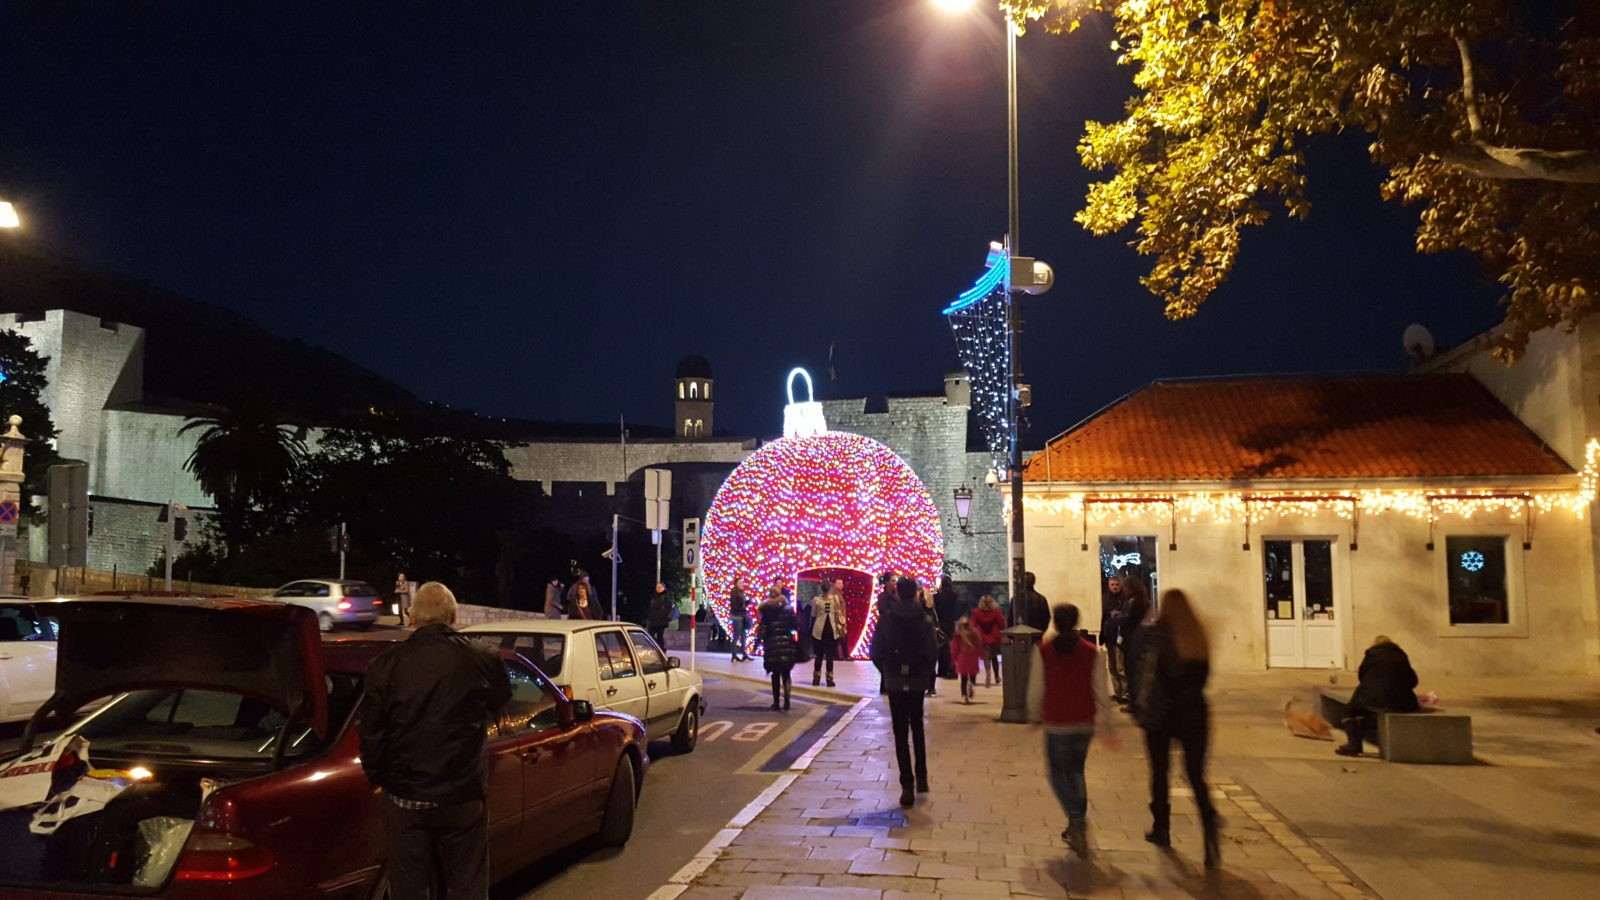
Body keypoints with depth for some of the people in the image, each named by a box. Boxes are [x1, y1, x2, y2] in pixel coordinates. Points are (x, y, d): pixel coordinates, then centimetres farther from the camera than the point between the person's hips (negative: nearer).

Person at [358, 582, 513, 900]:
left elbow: (370, 732, -5)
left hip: (403, 801, 1)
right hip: (462, 800, 0)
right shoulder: (484, 663, -10)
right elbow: (498, 712, 7)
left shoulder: (385, 664, -10)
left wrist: (377, 777, 12)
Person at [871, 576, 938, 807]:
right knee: (917, 728, 22)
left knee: (901, 733, 3)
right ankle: (921, 777, 21)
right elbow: (933, 652, -8)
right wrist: (927, 673, 8)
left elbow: (876, 652, -6)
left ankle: (907, 786, -4)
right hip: (918, 681, 2)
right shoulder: (924, 620, -6)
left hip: (895, 681, -1)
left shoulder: (886, 619, -7)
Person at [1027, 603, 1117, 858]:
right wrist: (1109, 726, 4)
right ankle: (1077, 828, 22)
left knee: (1059, 774, 7)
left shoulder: (1042, 651, -8)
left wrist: (1034, 715, 11)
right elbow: (1102, 692, -3)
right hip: (1085, 723, 3)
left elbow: (1036, 689, -5)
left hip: (1056, 724, -3)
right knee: (1076, 771, 20)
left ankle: (1077, 820, -16)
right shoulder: (1093, 653, -3)